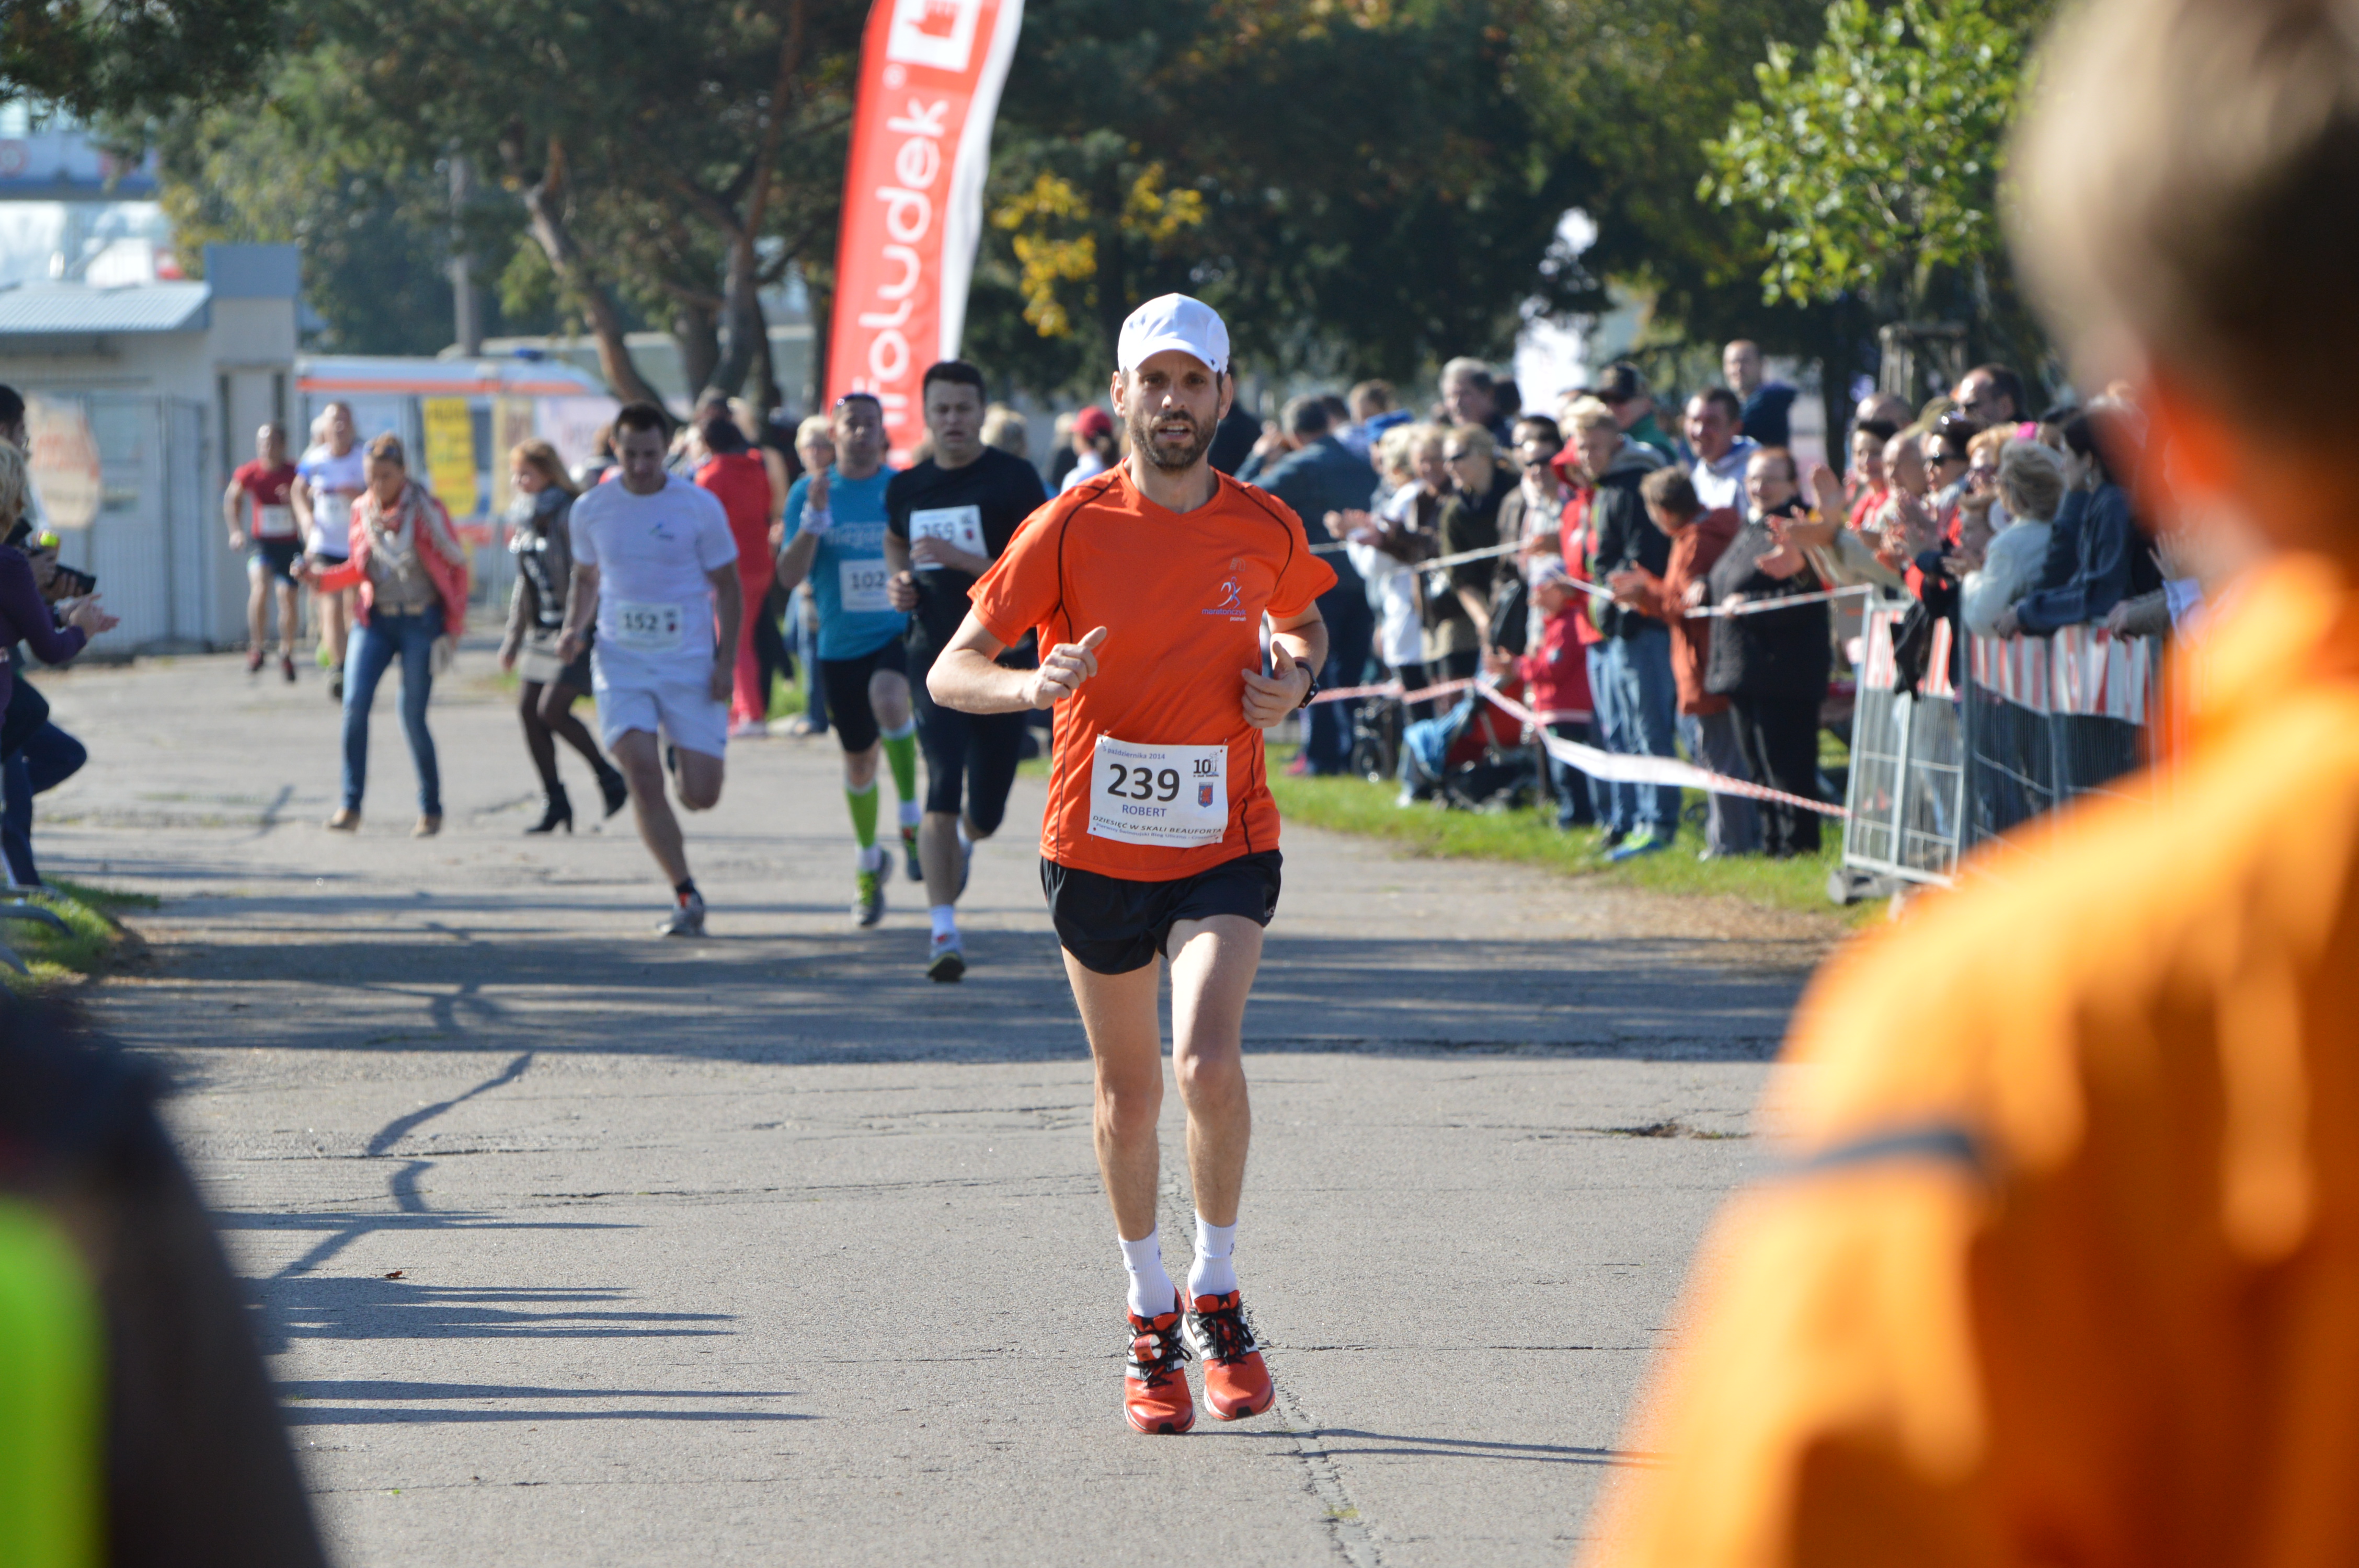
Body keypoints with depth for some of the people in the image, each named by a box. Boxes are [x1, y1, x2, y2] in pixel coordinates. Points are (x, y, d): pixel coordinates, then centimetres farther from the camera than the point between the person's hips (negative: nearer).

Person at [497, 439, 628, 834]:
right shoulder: (527, 523, 11)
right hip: (543, 631, 9)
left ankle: (609, 777, 5)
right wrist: (513, 638, 19)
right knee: (527, 709, 2)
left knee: (551, 710, -14)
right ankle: (554, 802, 11)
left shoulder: (570, 517, -15)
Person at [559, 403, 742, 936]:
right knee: (642, 775, -16)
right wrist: (574, 629, 1)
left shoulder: (699, 506, -4)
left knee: (701, 795, -3)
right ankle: (686, 898, -6)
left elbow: (727, 587, 3)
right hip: (622, 663, 1)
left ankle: (682, 764, 36)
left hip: (691, 664, -1)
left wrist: (726, 662, -5)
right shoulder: (591, 509, 3)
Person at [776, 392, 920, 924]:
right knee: (859, 758, 12)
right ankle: (868, 863, 36)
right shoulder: (810, 491, 1)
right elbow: (789, 575, -6)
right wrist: (814, 516, -19)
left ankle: (911, 822, -22)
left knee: (889, 696, -35)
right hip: (841, 642, 2)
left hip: (899, 634, -2)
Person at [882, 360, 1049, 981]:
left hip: (1004, 657, -1)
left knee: (985, 814, 9)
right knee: (942, 787, -17)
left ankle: (962, 842, 48)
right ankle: (943, 929, -15)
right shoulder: (907, 487, 7)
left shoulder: (1014, 479, -6)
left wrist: (962, 559, -22)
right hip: (935, 655, 1)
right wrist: (899, 583, 7)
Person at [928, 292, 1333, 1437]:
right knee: (1128, 1092, 12)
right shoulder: (1071, 527, -7)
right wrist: (1032, 684, -28)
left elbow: (1304, 622, 23)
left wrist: (1296, 679, 0)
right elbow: (950, 674, -7)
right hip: (1097, 845, 1)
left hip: (1224, 843, 0)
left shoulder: (1266, 531, -1)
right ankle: (1152, 1318, 30)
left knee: (1209, 1061, -22)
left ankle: (1218, 1297, -2)